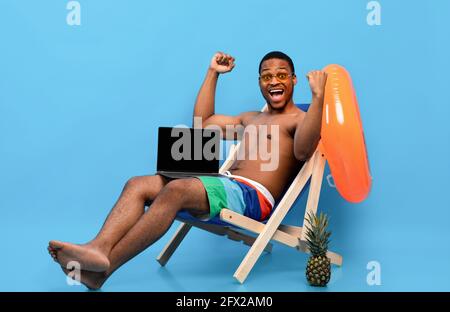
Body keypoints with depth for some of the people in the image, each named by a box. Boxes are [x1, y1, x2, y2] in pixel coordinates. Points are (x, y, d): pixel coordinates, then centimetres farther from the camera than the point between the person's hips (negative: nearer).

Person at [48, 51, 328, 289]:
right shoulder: (250, 118, 31)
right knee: (138, 185, -11)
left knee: (176, 189, -33)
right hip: (224, 183, 8)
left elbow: (302, 151, -16)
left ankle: (104, 267, -34)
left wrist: (318, 97, -21)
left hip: (252, 197, -8)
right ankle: (98, 248, -33)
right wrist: (213, 74, 35)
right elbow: (203, 122, 35)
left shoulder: (301, 119, 8)